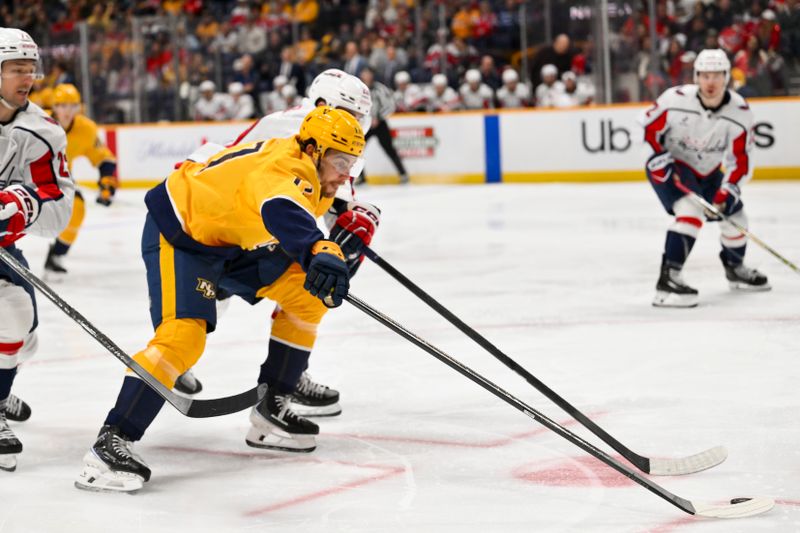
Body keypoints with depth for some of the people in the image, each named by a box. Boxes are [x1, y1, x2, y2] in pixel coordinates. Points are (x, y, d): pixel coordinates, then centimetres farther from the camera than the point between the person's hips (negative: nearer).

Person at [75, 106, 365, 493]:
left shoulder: (309, 172, -2)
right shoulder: (285, 170, -32)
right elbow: (282, 211, -58)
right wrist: (318, 252, -73)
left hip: (232, 235, 11)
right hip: (178, 230, -10)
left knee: (306, 295, 8)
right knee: (185, 333, -27)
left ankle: (271, 410, 17)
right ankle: (111, 443, -30)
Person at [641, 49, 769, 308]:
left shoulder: (739, 112, -18)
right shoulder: (676, 99, -26)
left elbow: (741, 160, -14)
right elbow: (649, 127, -11)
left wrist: (726, 191, -25)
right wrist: (660, 157, -21)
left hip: (707, 171, 5)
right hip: (670, 166, -5)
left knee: (734, 216, 11)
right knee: (691, 211, -29)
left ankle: (735, 268, 41)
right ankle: (667, 280, -31)